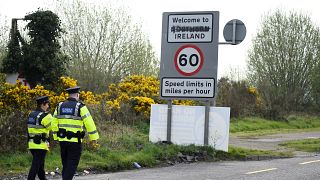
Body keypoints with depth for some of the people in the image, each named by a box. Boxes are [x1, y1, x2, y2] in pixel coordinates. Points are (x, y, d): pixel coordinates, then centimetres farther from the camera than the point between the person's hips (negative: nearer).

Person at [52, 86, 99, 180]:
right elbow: (89, 123, -11)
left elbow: (54, 123, 11)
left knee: (65, 164, 16)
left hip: (62, 140, 5)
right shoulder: (80, 107, -8)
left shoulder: (59, 106, 8)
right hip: (75, 141, -5)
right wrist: (93, 137, -4)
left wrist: (56, 137, 19)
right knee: (72, 165, -1)